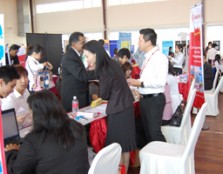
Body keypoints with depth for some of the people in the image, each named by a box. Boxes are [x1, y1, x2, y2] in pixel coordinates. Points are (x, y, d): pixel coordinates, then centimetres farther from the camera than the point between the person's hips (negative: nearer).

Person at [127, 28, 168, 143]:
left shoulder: (160, 57, -15)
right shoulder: (147, 57, 11)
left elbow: (161, 81, -24)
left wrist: (141, 83, -21)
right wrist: (136, 82, 2)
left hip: (155, 99, -9)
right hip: (144, 99, 9)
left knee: (154, 131, -5)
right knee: (147, 130, 18)